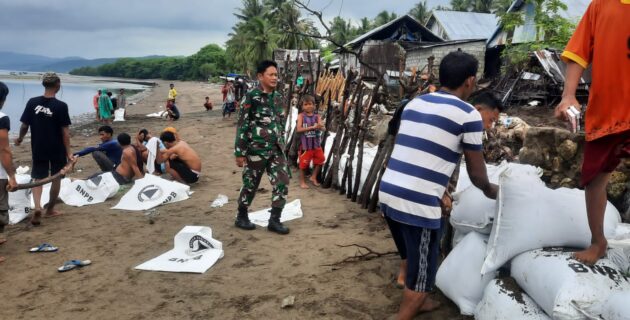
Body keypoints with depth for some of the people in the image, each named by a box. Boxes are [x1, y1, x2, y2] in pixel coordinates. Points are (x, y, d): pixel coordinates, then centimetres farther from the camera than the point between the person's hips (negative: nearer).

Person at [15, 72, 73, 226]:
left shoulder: (32, 102, -3)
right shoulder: (61, 106, -14)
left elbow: (24, 125, 2)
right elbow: (65, 131, -13)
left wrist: (20, 138, 22)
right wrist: (68, 152, -8)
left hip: (38, 149, 3)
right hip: (57, 149, -2)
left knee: (38, 178, 10)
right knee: (56, 178, 14)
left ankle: (37, 207, -12)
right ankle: (50, 209, 24)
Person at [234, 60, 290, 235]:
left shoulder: (278, 97, 9)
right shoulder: (251, 97, -10)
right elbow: (242, 125, -11)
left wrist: (282, 144, 18)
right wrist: (240, 152, -12)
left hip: (276, 149, 6)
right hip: (256, 149, -6)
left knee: (283, 182, 0)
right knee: (250, 184, 7)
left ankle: (274, 220, 12)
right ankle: (241, 217, 27)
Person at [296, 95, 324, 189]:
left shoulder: (317, 116, 3)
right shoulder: (301, 116, -4)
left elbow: (322, 128, -8)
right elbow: (299, 129, -16)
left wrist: (319, 126, -33)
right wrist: (312, 127, -24)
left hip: (316, 143, 4)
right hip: (305, 144, -3)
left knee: (320, 160, 9)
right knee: (304, 163, 3)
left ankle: (313, 177, 29)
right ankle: (302, 181, 19)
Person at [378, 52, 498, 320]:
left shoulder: (414, 104, 15)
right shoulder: (469, 115, -5)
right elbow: (476, 172, 3)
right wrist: (489, 190, 26)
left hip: (388, 194, 8)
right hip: (419, 204, -8)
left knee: (415, 257, 30)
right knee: (421, 271, 12)